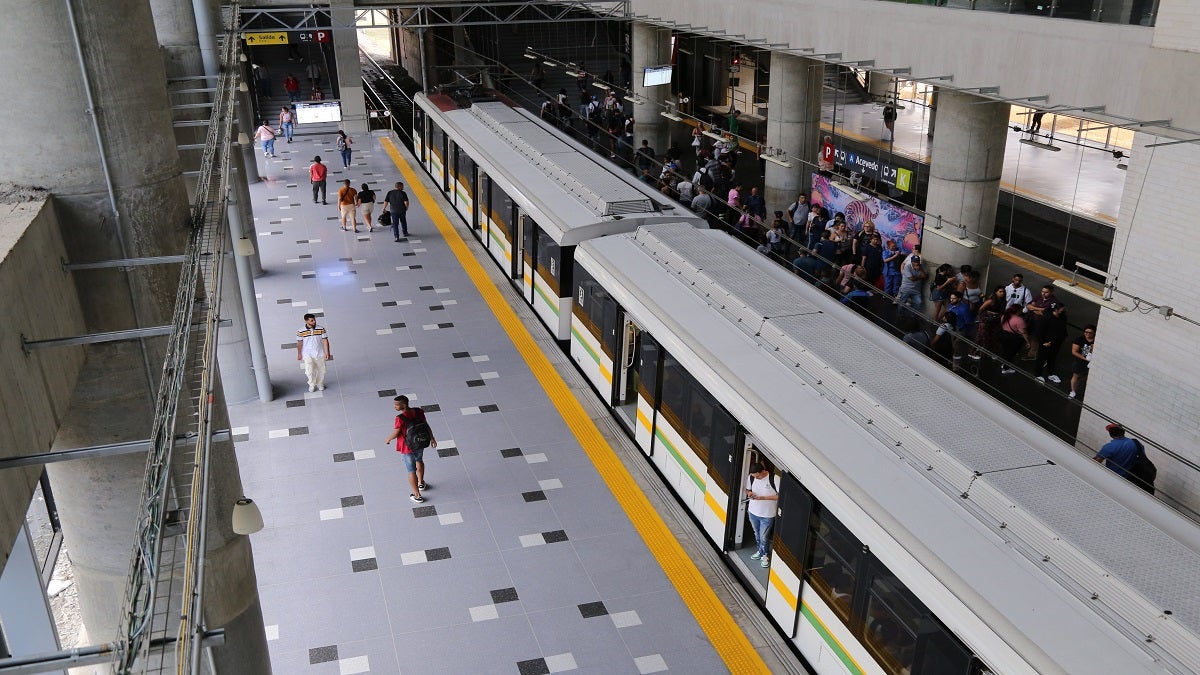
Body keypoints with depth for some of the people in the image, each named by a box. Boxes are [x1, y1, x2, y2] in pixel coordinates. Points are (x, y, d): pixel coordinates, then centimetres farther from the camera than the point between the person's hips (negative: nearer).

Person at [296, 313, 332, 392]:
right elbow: (299, 343, 2)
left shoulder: (321, 329, -5)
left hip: (320, 354, 2)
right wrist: (299, 354, 6)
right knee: (309, 371, -11)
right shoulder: (301, 332, -7)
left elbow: (325, 341, -3)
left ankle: (320, 384, 32)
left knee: (321, 371, 9)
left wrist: (327, 352, -6)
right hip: (307, 355, -2)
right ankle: (312, 384, 15)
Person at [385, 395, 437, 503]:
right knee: (419, 461, 34)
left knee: (412, 471, 13)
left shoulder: (400, 418, -31)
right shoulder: (418, 412, -14)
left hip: (407, 448, -5)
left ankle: (417, 495, 27)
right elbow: (426, 425, -3)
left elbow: (395, 433, -19)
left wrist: (388, 439, 2)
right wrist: (432, 438, 11)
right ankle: (421, 483, 54)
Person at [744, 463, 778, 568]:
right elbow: (748, 489, 10)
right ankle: (760, 551, 45)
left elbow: (780, 496, -18)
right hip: (753, 511, 5)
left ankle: (765, 555, 28)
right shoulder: (751, 477, -8)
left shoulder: (774, 479, -24)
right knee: (757, 534, 22)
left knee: (764, 537, 4)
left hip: (767, 514, -5)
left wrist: (763, 498, -25)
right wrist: (749, 493, -15)